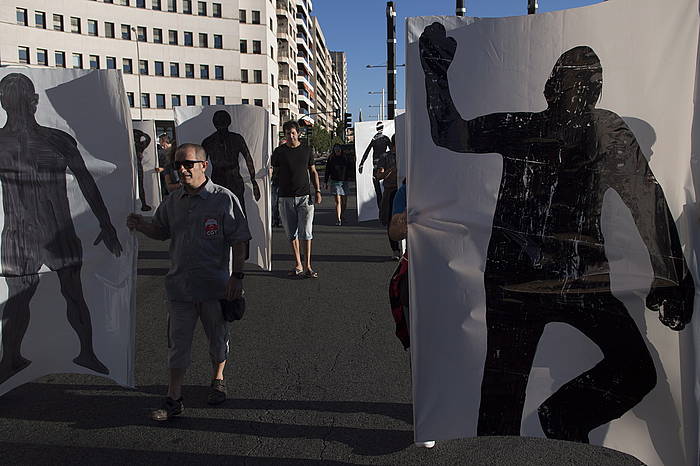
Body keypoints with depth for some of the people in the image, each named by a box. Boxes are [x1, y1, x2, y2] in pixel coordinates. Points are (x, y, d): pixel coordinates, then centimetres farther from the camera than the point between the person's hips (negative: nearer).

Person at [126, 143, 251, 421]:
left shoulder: (224, 199, -9)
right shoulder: (173, 201, 6)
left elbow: (239, 241, -8)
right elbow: (160, 232, 20)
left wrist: (237, 276, -13)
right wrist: (140, 226, -1)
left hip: (215, 285, -3)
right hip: (179, 285, 4)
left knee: (218, 338, 15)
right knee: (177, 343, 7)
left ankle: (218, 380, 40)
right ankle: (173, 400, 16)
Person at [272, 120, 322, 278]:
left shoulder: (306, 150, 9)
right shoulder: (279, 151, 5)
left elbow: (313, 172, 15)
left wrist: (317, 191, 6)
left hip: (304, 196, 0)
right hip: (285, 198, 1)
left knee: (306, 232, -6)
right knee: (292, 233, 5)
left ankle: (307, 266, -2)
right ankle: (298, 264, 15)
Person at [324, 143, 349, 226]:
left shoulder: (344, 158, 9)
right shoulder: (331, 159, 2)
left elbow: (348, 170, 17)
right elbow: (327, 171, 5)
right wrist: (326, 182, 3)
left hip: (344, 182, 3)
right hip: (335, 182, -3)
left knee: (344, 202, 7)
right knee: (338, 201, -12)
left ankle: (342, 217, 26)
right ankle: (338, 220, -14)